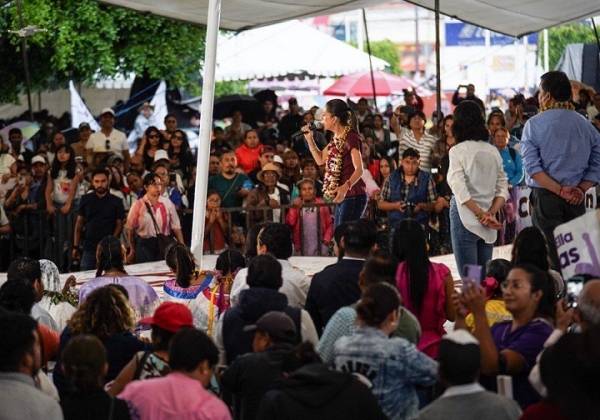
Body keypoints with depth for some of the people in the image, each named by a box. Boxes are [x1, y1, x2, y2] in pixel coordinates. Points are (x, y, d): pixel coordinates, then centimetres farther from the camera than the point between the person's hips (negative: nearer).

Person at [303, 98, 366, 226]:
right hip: (342, 197, 10)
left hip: (353, 197, -10)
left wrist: (346, 187, -42)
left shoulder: (350, 137, -15)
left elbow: (359, 169, -25)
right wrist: (309, 139, 13)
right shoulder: (336, 138, 14)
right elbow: (320, 160, 25)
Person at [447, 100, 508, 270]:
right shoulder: (493, 151, 9)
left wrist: (481, 215, -9)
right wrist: (490, 213, -2)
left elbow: (460, 190, -13)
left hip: (465, 217, -5)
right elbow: (503, 188, 7)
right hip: (488, 226, 5)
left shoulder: (457, 151, -6)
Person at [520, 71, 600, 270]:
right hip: (576, 201, 4)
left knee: (551, 256, -2)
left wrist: (560, 190, -14)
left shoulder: (535, 124, -3)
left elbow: (531, 166, -12)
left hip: (545, 196, -4)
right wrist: (581, 189, -4)